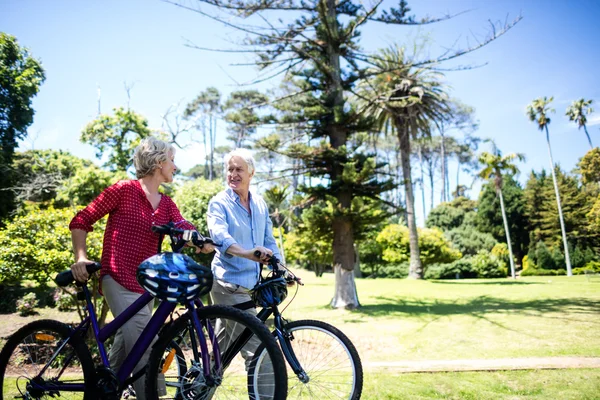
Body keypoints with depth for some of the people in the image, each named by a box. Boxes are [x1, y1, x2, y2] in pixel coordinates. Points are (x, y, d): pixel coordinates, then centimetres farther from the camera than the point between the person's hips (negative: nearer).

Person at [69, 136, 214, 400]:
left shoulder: (167, 204, 10)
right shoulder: (124, 190, -7)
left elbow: (183, 228, -10)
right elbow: (80, 222, -2)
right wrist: (81, 257, -16)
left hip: (145, 284, 7)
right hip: (120, 282, -7)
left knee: (127, 345, 20)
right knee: (146, 351, -15)